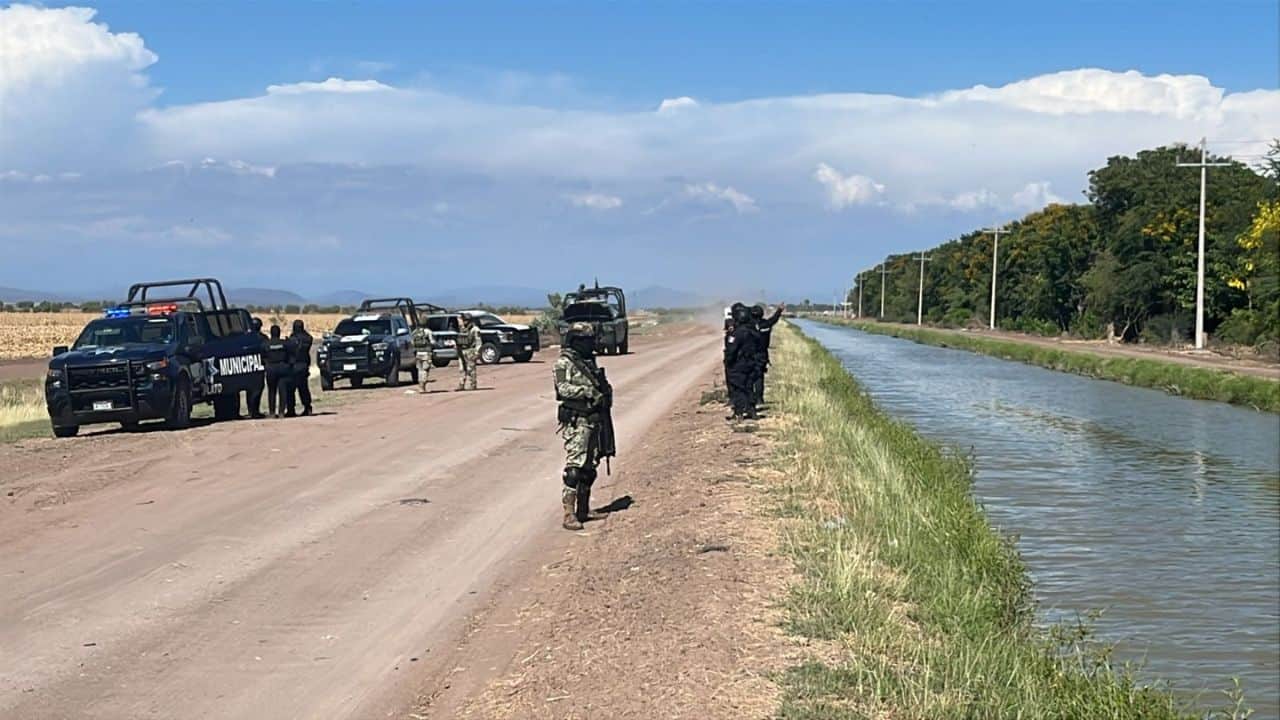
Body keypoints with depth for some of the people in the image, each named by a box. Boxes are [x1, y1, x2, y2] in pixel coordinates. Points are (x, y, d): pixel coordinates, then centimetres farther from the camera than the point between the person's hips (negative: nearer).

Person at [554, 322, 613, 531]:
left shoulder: (589, 361, 16)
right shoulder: (564, 362, -9)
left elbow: (600, 386, 27)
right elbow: (563, 388, -23)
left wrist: (605, 391, 7)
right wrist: (588, 390, -28)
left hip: (593, 419, 8)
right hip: (576, 421, -8)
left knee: (589, 467, 12)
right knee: (574, 467, -11)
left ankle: (583, 510, 21)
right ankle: (569, 515, -11)